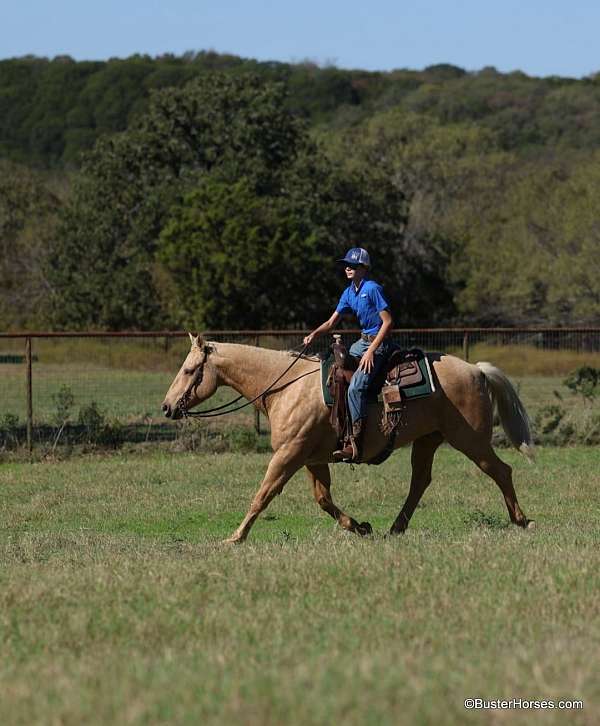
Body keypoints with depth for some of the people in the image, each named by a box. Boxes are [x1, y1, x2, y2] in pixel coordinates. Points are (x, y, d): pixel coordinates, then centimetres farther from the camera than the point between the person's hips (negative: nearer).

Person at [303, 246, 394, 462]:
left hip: (379, 343, -10)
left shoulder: (373, 288, -14)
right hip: (363, 341, 10)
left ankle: (356, 446, -28)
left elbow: (388, 322, -18)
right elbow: (331, 322, 15)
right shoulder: (349, 293, 12)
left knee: (355, 387, -24)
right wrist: (313, 334, -5)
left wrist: (371, 351, -22)